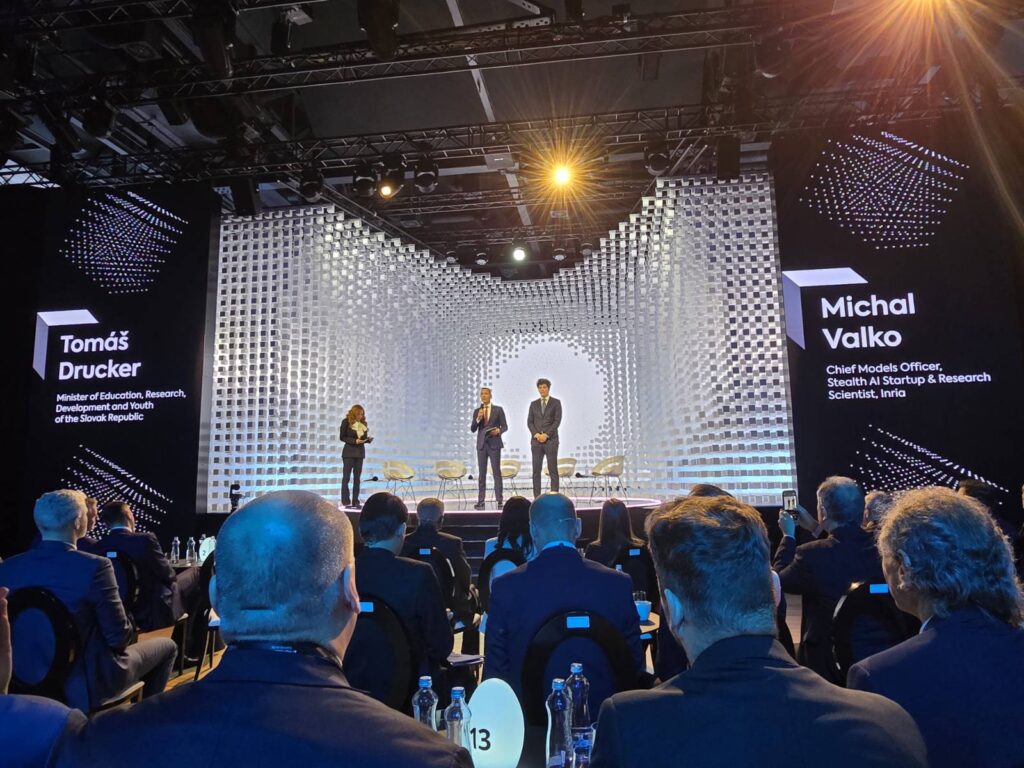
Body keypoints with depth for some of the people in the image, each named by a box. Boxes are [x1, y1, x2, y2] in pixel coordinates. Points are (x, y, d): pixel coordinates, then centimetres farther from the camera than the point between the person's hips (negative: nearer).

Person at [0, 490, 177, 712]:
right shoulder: (94, 565, -24)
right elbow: (119, 636, -19)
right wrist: (118, 643, 3)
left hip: (30, 682, 6)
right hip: (85, 685, -6)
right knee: (167, 646, 18)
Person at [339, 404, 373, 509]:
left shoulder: (363, 423, 8)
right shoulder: (346, 422, -6)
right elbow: (342, 437, -7)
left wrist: (368, 439, -9)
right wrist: (355, 441, -18)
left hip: (360, 452, 5)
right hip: (349, 452, -5)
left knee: (357, 478, 6)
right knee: (346, 477, -2)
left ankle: (355, 501, 10)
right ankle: (346, 502, 1)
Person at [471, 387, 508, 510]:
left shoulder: (498, 409, 4)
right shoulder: (477, 411, 10)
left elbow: (505, 426, 3)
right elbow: (472, 429, 5)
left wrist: (498, 431, -17)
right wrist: (478, 419, -11)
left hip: (494, 444, -2)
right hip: (481, 444, 2)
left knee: (496, 472, -4)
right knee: (482, 473, 3)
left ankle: (499, 500, -3)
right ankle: (480, 501, 4)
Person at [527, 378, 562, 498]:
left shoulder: (556, 402, 4)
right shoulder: (533, 404, 14)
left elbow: (557, 421, -4)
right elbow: (529, 422, 8)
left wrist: (546, 435, -12)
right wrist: (536, 434, -9)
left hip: (551, 440, -3)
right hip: (536, 440, 3)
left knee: (553, 469, -5)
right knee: (536, 470, 1)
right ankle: (537, 497, 3)